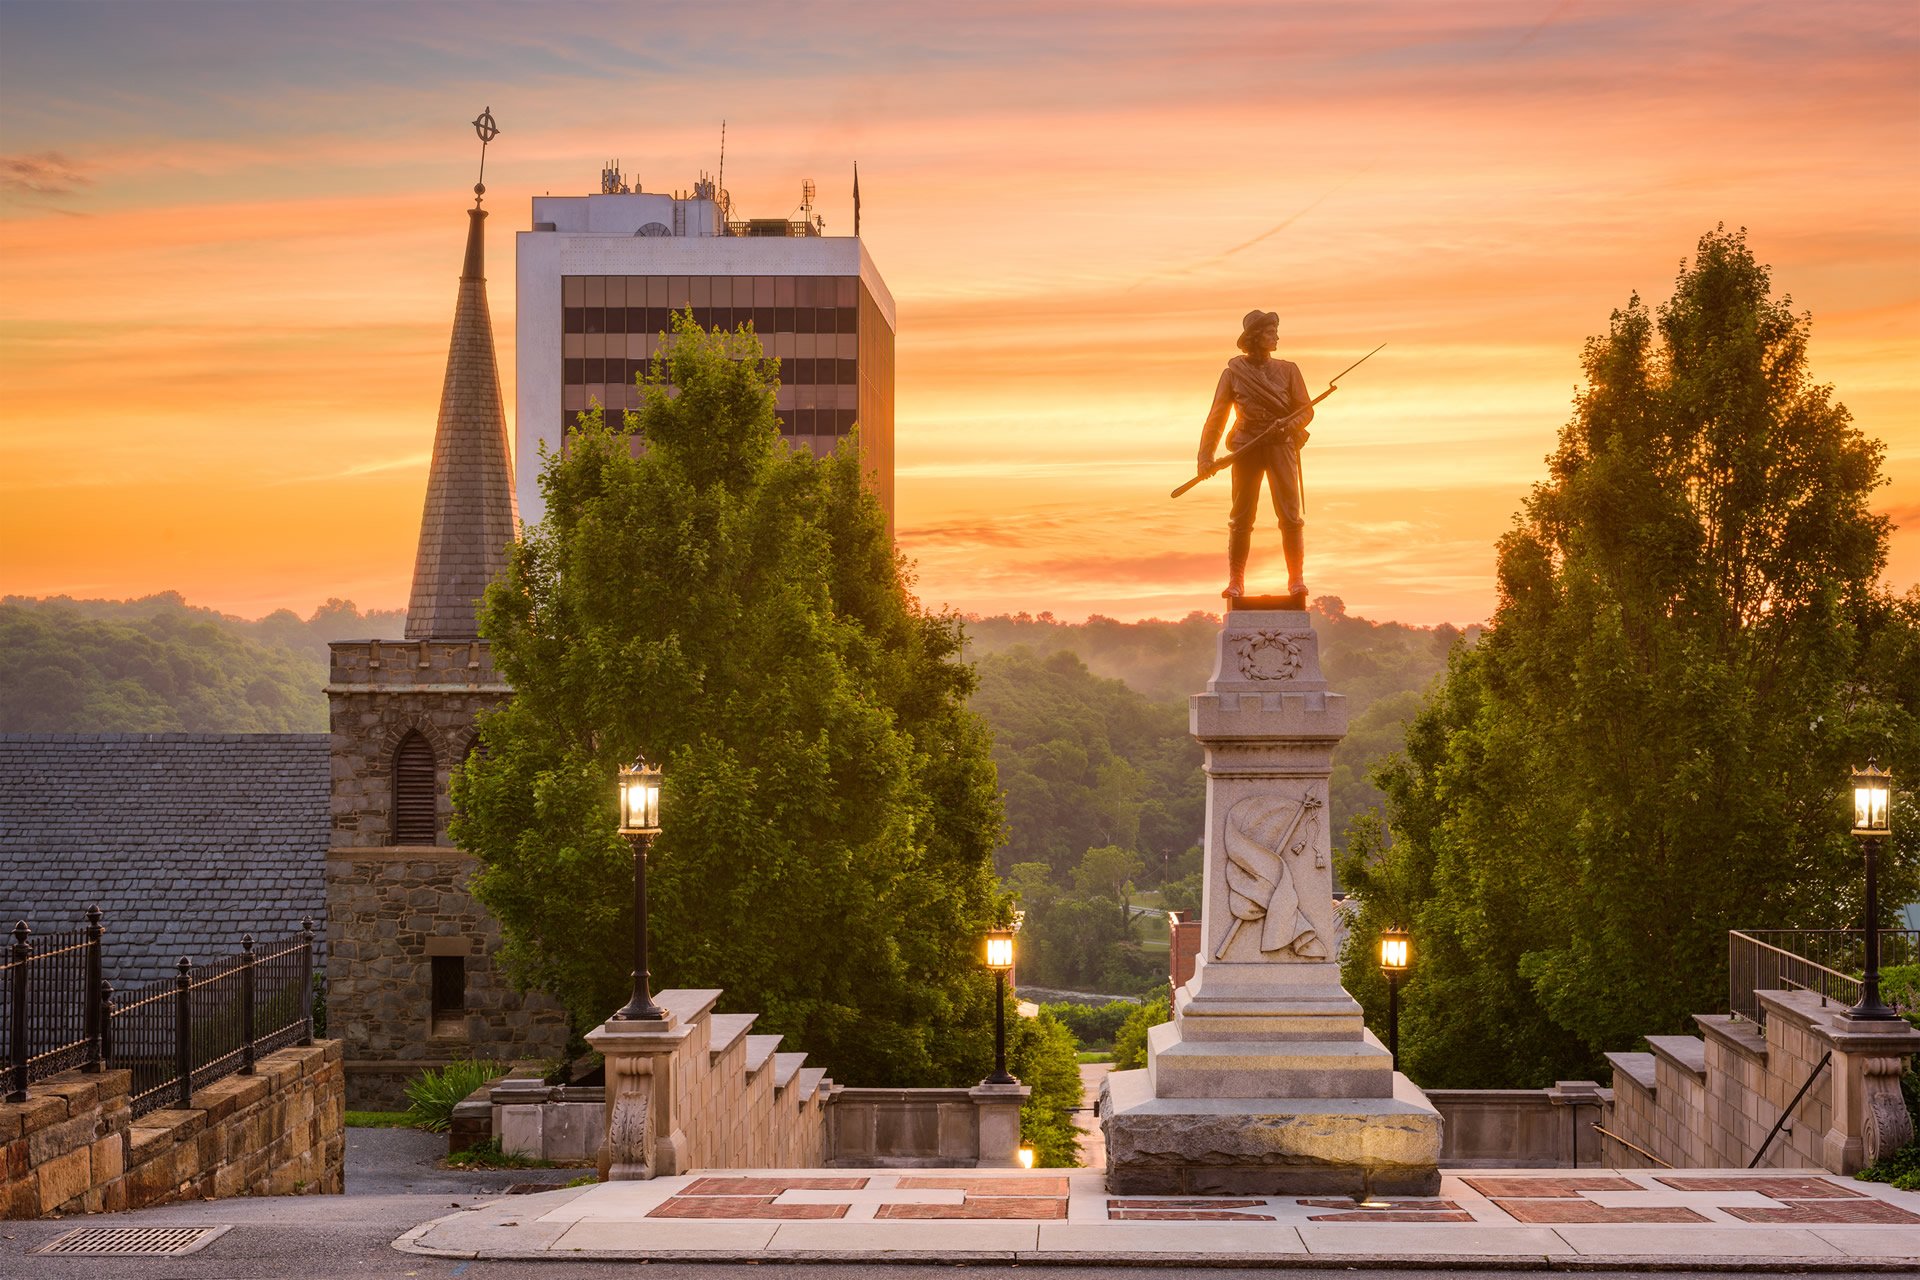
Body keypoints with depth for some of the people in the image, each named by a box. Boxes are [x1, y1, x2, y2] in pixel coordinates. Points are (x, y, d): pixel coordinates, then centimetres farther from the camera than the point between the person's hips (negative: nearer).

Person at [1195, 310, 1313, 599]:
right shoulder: (1234, 372, 4)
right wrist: (1206, 456, -5)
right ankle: (1236, 582, 8)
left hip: (1280, 445, 1)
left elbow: (1306, 410, 6)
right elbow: (1216, 416, 3)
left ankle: (1296, 579, 1)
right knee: (1241, 516, -1)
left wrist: (1290, 424, -16)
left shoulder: (1287, 370, 8)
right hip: (1246, 446, -1)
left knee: (1291, 515, -7)